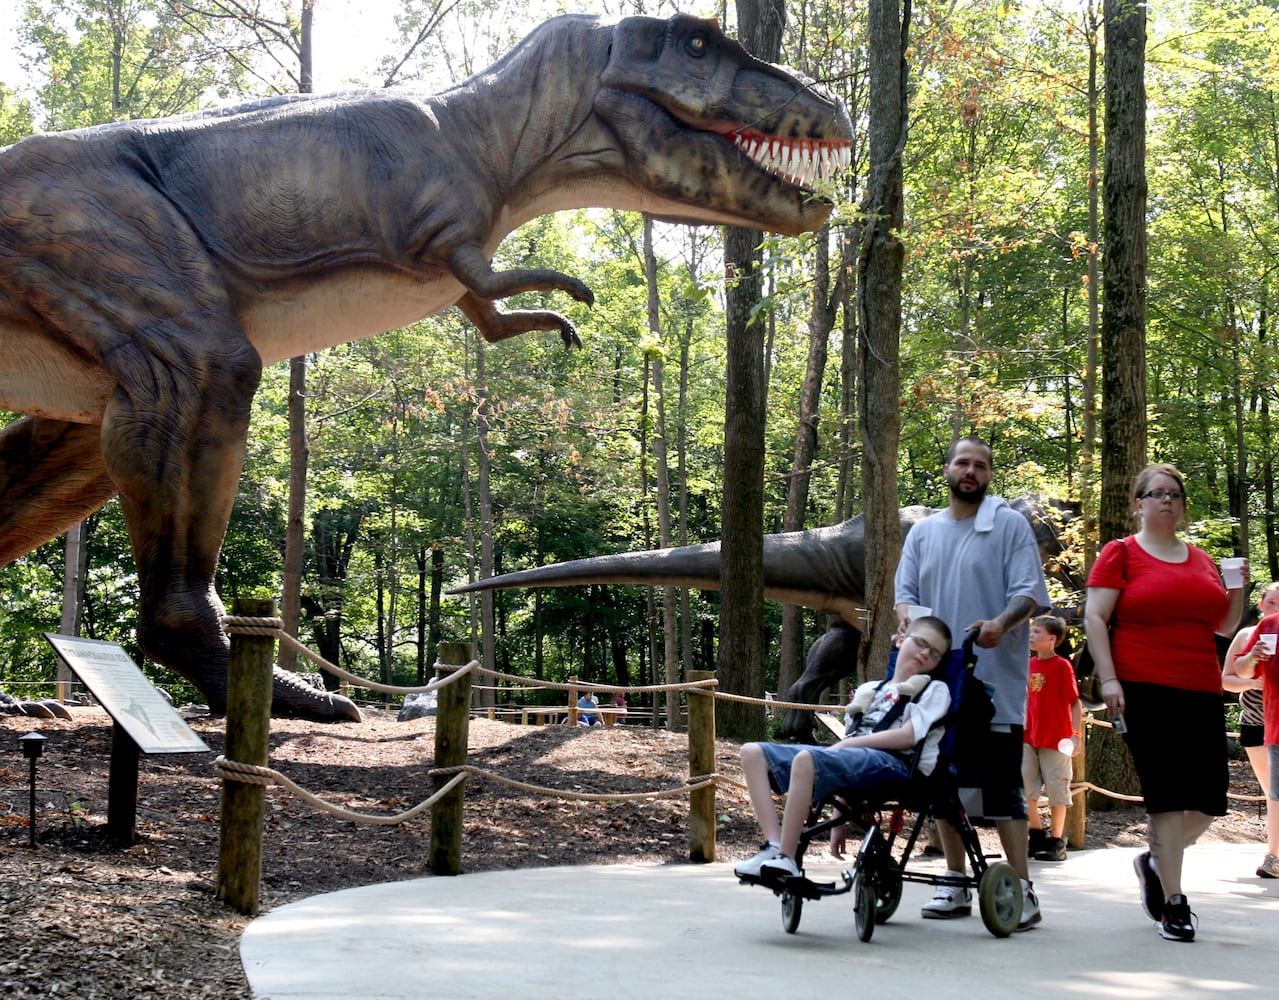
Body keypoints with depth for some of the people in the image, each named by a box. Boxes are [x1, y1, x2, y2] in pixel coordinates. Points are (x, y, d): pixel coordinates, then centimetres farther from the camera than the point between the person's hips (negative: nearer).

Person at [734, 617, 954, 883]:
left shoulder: (934, 690, 12)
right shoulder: (873, 690, 29)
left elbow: (907, 736, -5)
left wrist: (845, 744, -5)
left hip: (892, 764, -7)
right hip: (853, 759, 8)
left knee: (806, 758, -35)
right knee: (753, 753, -6)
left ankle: (785, 859, -32)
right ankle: (773, 846, -21)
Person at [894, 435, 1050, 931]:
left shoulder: (1009, 525, 2)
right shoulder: (923, 532, 16)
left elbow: (1029, 592, -6)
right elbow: (905, 589, 13)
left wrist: (1000, 623, -26)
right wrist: (906, 616, -11)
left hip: (995, 680, -5)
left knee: (1003, 785, -8)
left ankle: (1021, 890, -4)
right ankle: (956, 883, 18)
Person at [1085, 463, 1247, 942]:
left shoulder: (1201, 560, 19)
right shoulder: (1120, 554, 4)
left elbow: (1225, 626, 24)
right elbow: (1095, 618, -3)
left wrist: (1238, 588, 6)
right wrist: (1108, 679, -13)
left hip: (1201, 691, 5)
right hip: (1144, 689, -5)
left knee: (1210, 794, 0)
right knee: (1167, 792, -7)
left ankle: (1155, 862, 26)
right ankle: (1173, 902, 1)